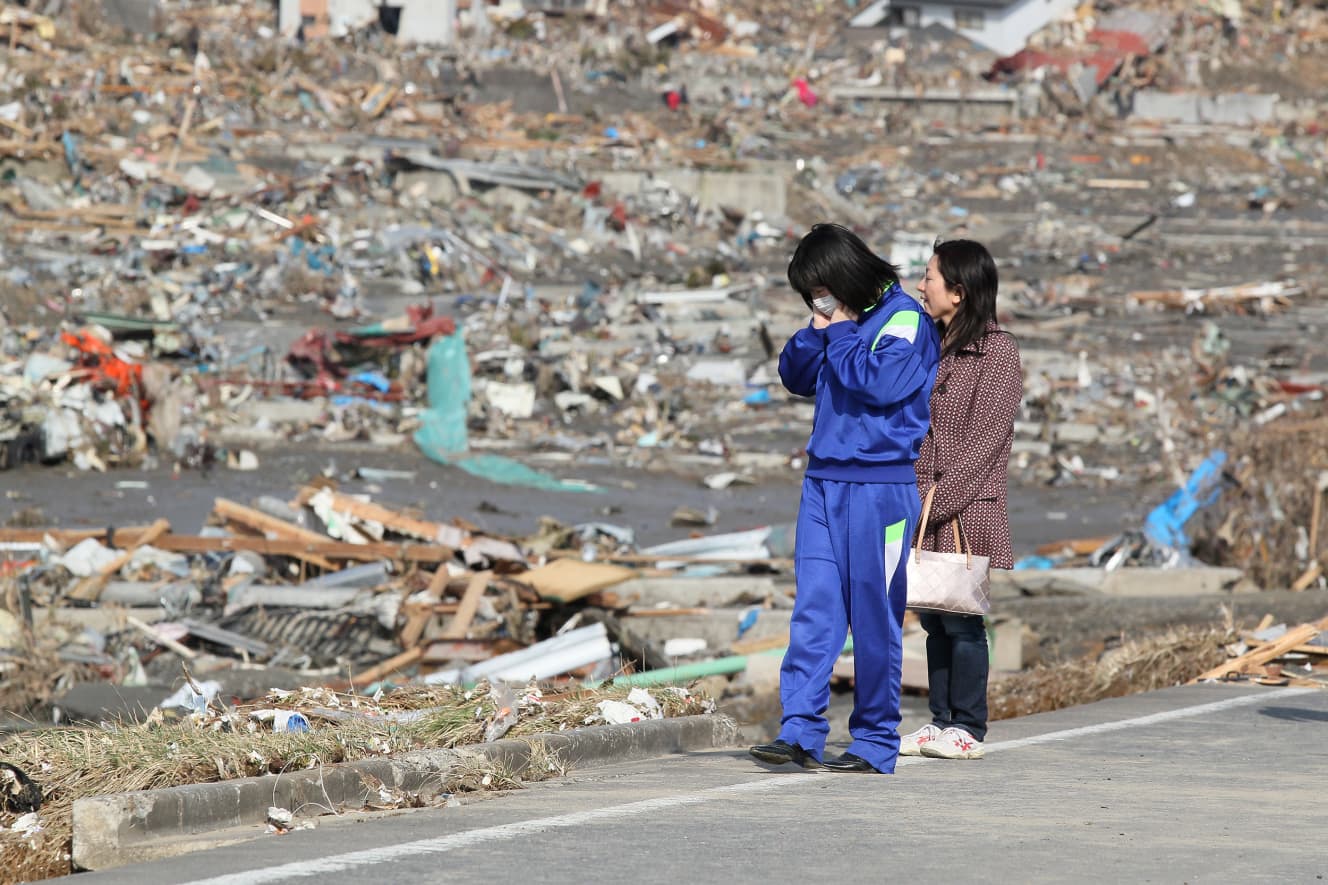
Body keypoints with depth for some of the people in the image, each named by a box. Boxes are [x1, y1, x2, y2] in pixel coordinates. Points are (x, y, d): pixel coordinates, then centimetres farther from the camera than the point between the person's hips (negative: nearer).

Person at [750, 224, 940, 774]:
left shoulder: (904, 320, -8)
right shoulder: (839, 321, 13)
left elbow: (884, 381, -21)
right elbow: (795, 376, 17)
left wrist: (841, 335, -9)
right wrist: (816, 333, 0)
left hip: (880, 485, -6)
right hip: (823, 481, 6)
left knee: (875, 616, 0)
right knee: (813, 609, -1)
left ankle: (876, 743, 7)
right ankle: (799, 731, -3)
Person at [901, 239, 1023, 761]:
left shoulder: (997, 352, -7)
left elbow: (984, 436, -13)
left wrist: (940, 497, -17)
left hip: (969, 508, -7)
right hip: (926, 509, 7)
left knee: (961, 619, -5)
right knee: (934, 618, 8)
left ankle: (968, 728, 0)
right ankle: (941, 720, 13)